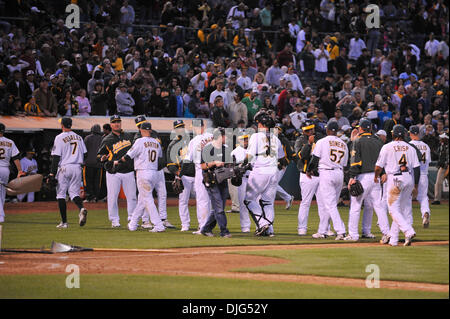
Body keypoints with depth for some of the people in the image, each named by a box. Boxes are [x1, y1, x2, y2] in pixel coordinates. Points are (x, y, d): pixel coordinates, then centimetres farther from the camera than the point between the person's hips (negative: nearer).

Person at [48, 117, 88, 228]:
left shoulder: (60, 138, -7)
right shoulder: (78, 137, 10)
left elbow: (56, 157, -10)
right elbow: (84, 154, 12)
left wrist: (52, 173, -9)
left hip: (64, 168, -4)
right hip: (77, 168, 4)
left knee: (61, 194, 4)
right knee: (74, 192, 9)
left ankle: (64, 222, 1)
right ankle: (81, 208, -23)